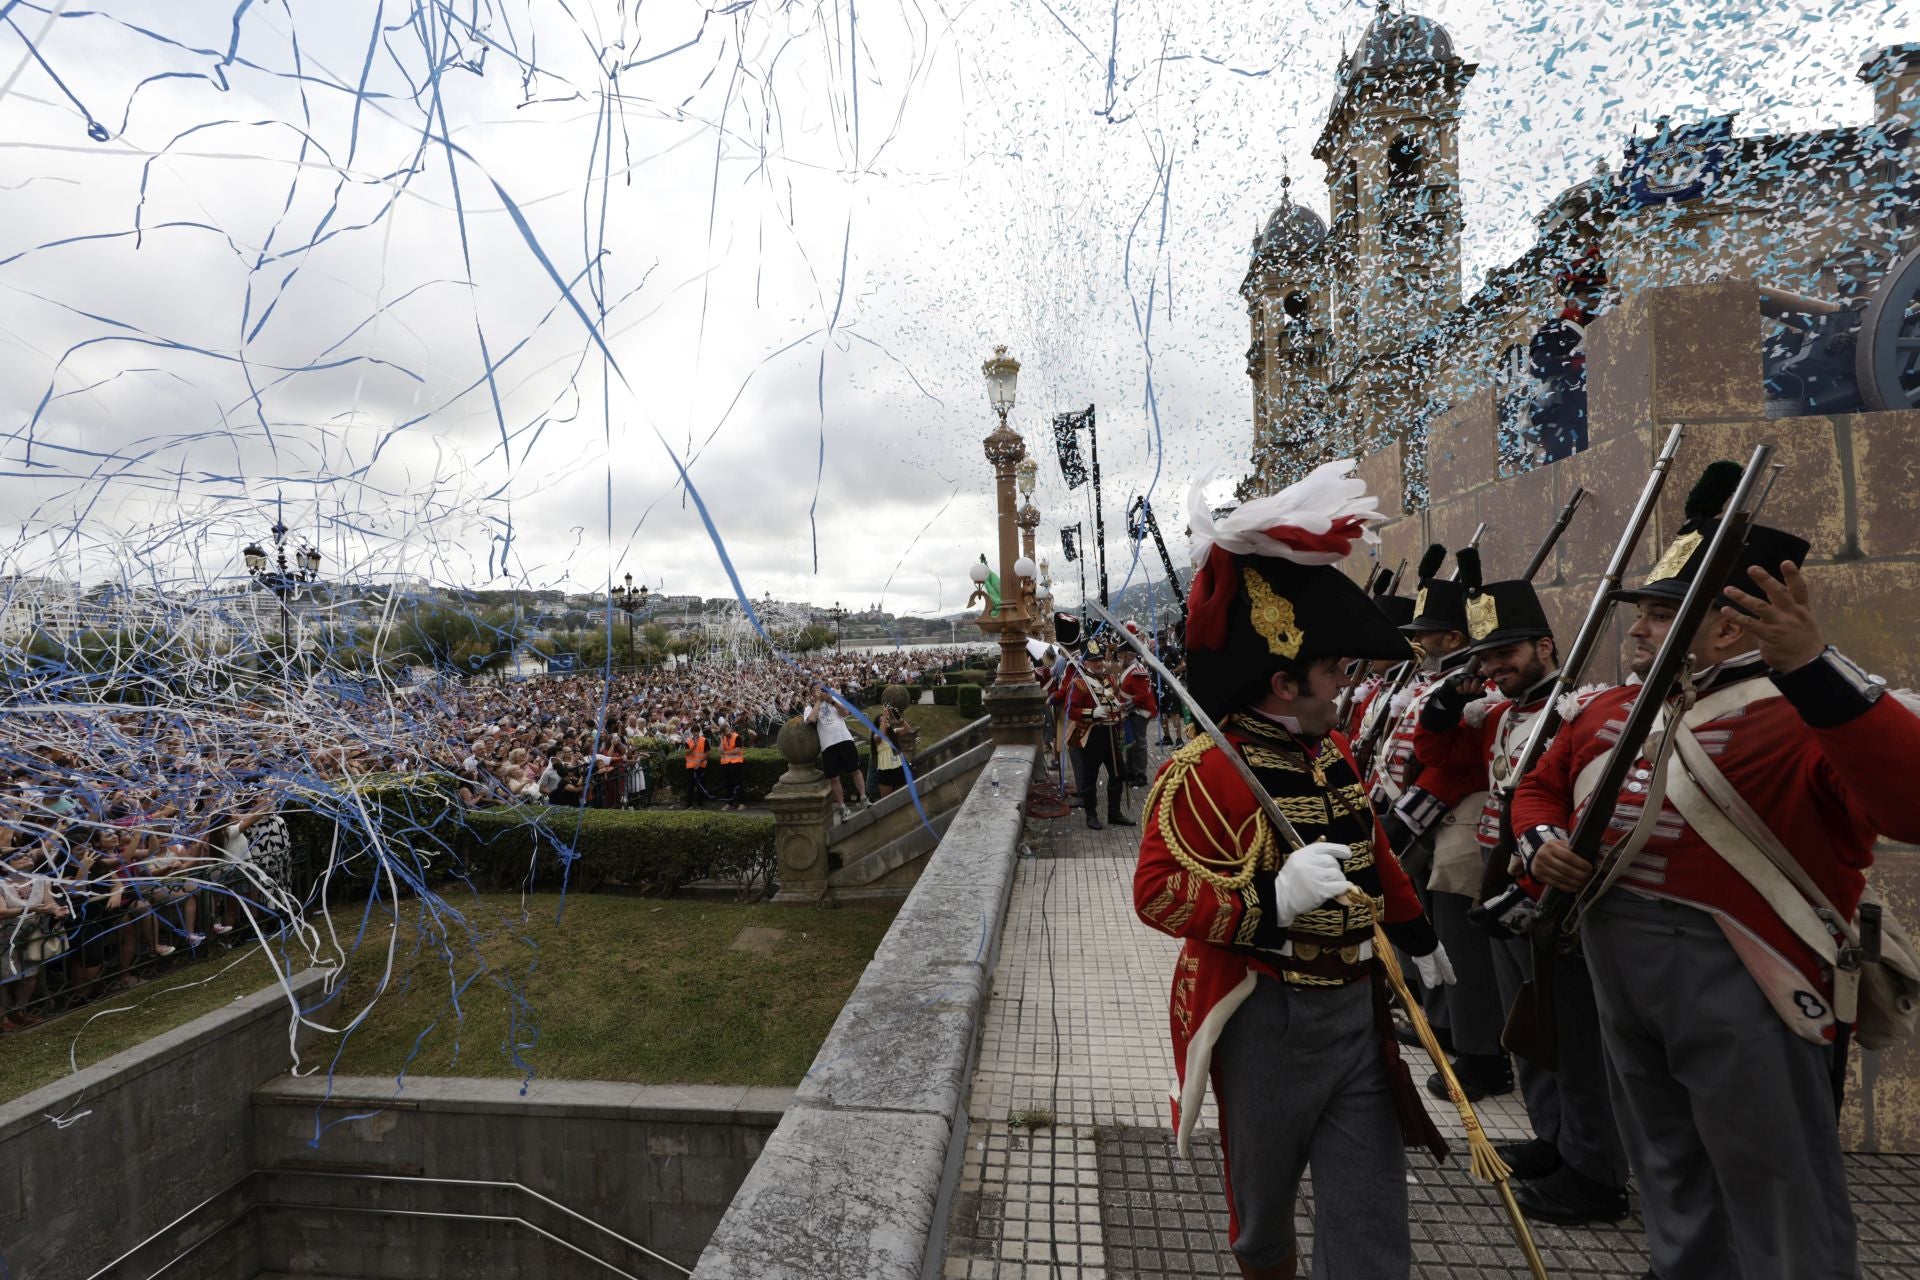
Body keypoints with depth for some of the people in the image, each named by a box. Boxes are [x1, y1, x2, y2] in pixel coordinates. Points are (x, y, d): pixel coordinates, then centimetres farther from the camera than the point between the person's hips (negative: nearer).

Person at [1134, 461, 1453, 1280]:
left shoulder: (1333, 753, 6)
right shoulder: (1203, 773, -22)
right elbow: (1157, 891, -24)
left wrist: (1417, 936, 30)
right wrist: (1273, 899, -34)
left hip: (1358, 1009, 7)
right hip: (1265, 1022, -6)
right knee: (1264, 1202, 18)